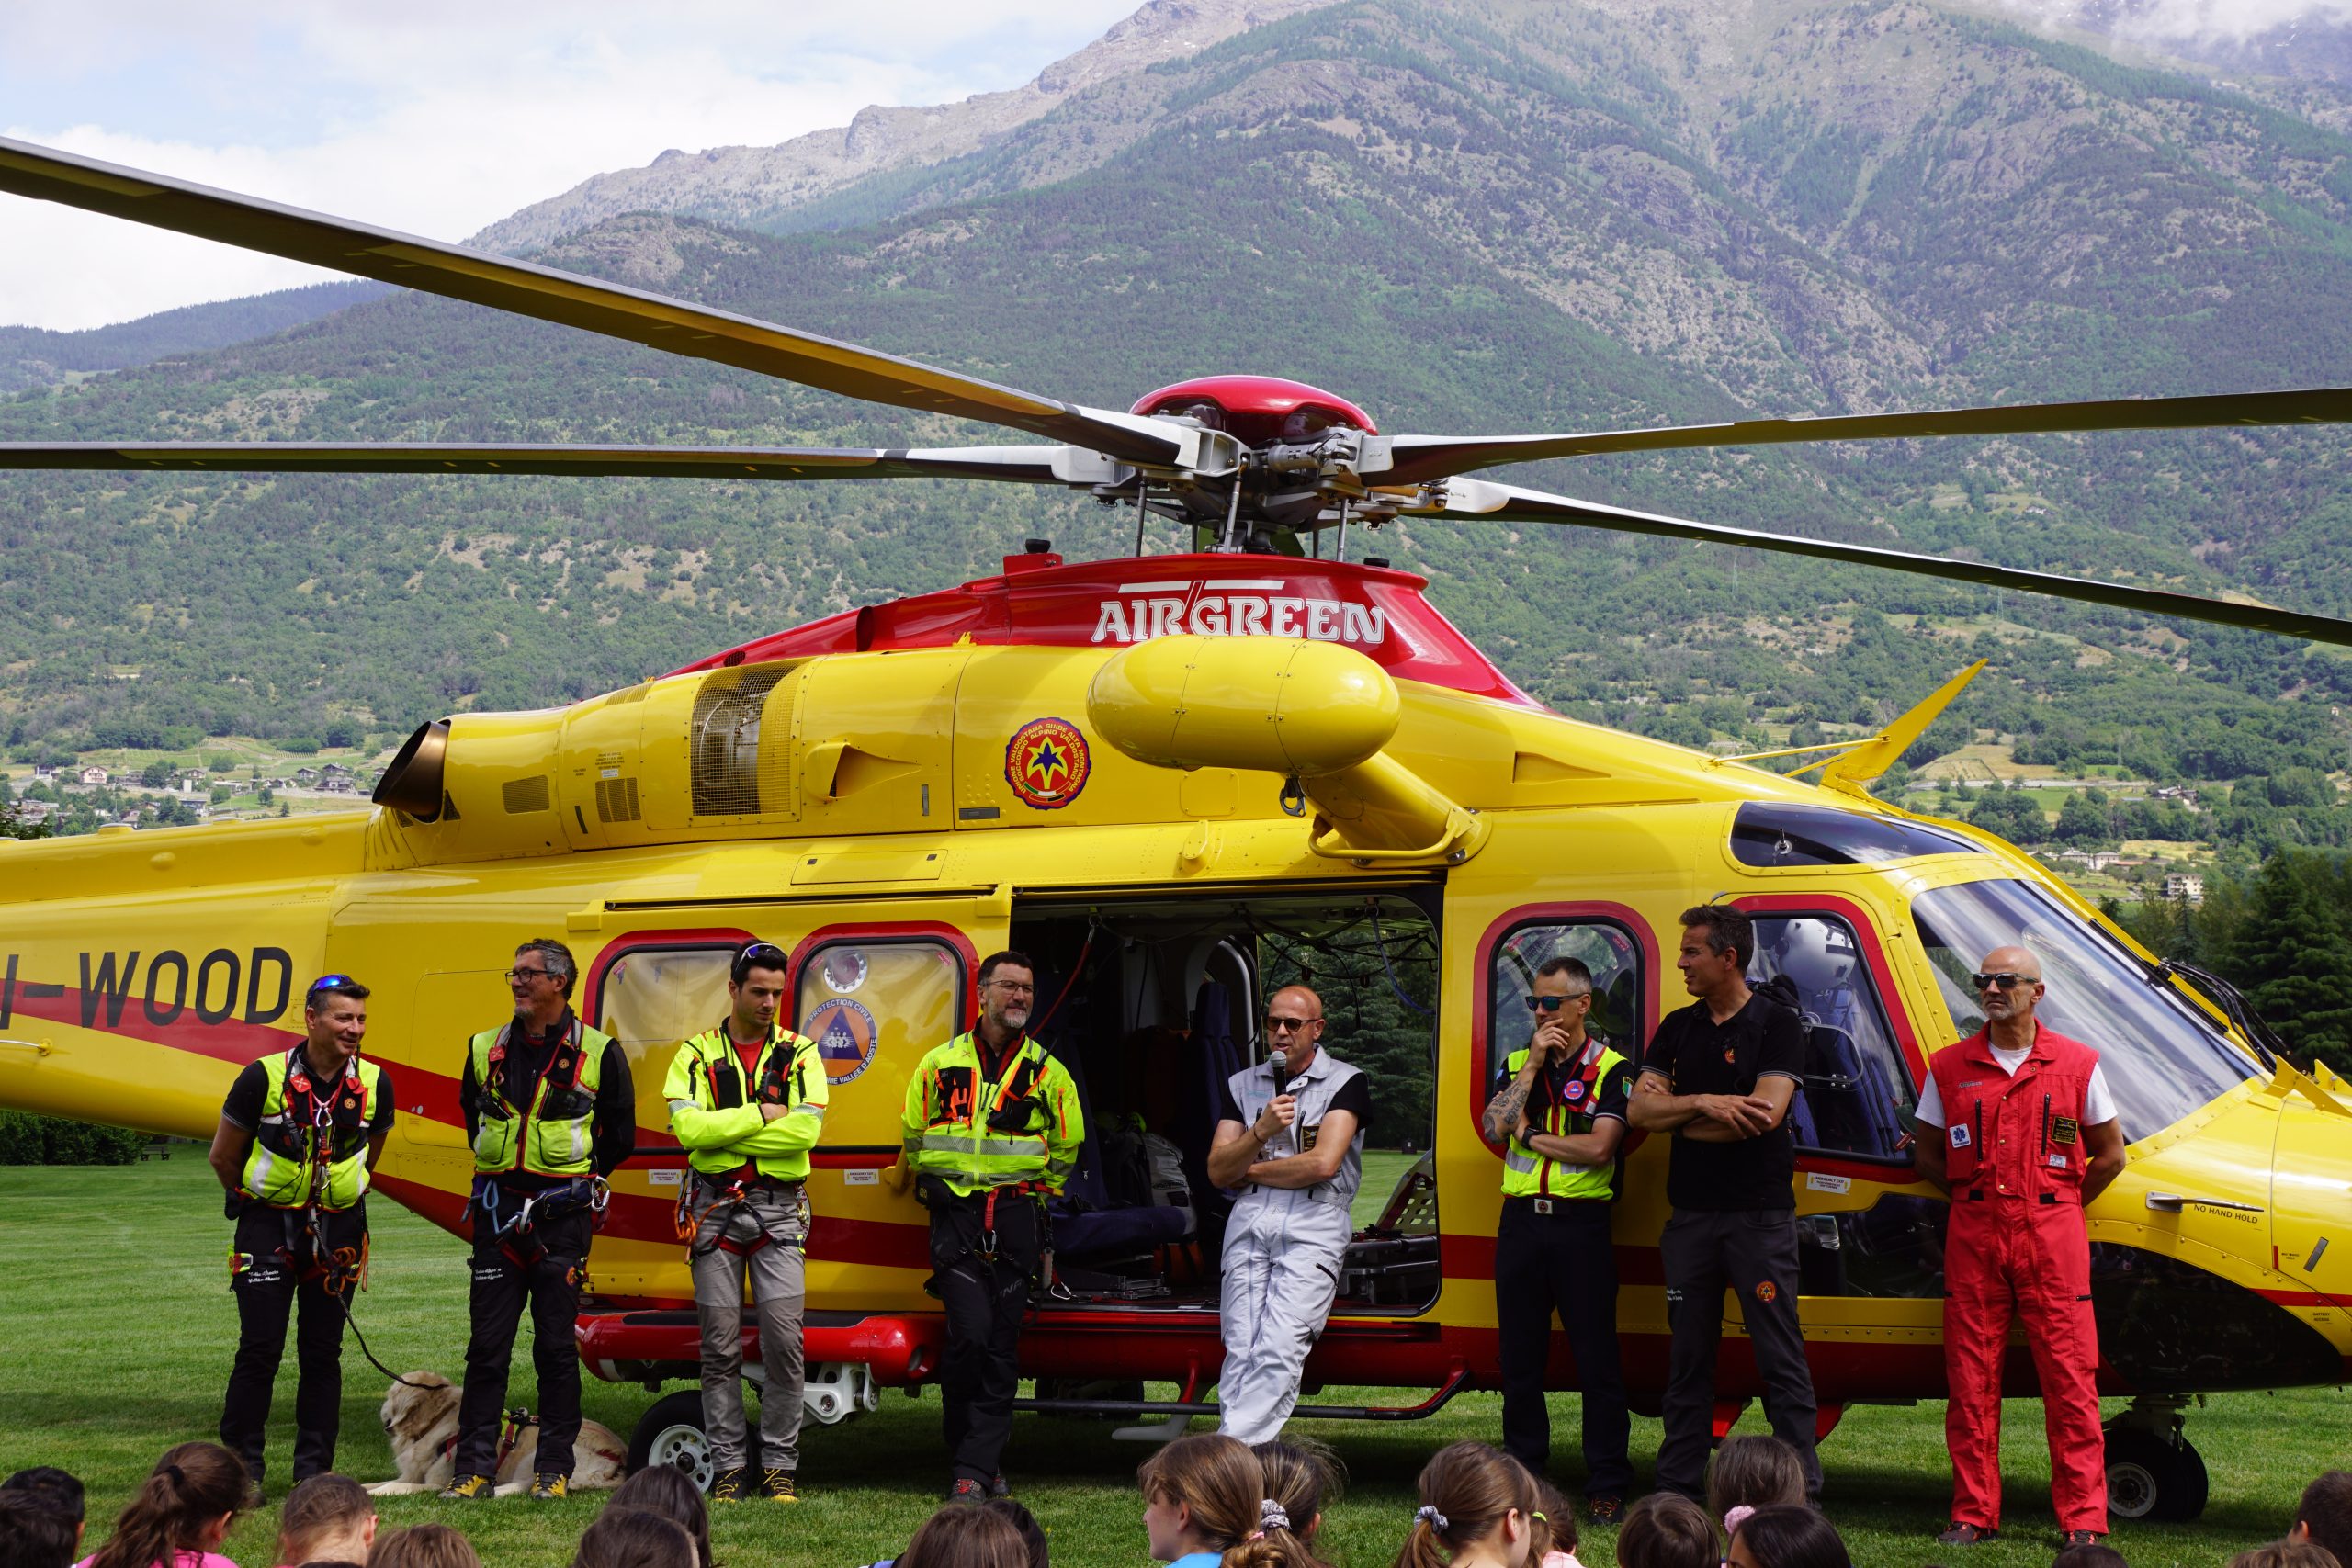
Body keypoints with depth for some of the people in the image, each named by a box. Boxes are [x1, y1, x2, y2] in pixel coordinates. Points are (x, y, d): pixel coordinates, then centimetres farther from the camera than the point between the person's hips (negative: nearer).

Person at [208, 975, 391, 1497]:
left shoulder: (375, 1085, 0)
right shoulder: (264, 1077, -10)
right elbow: (223, 1156, 3)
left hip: (338, 1230, 3)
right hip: (269, 1225, -2)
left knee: (322, 1354, 6)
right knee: (259, 1350, -5)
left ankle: (314, 1469, 12)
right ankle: (242, 1468, 4)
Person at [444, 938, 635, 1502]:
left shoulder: (598, 1053, 0)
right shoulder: (486, 1050, 10)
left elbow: (620, 1135, 6)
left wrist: (577, 1180, 5)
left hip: (563, 1217, -3)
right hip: (499, 1213, 3)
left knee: (557, 1347, 1)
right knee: (486, 1345, 1)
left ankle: (554, 1471, 8)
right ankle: (474, 1470, 4)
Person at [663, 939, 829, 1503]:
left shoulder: (799, 1053, 6)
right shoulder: (697, 1054, 6)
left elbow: (805, 1129, -10)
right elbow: (687, 1126, -10)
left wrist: (722, 1132, -11)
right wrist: (760, 1115, -10)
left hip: (778, 1208, 0)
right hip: (715, 1209, 0)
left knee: (784, 1338, -7)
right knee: (721, 1344, 3)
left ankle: (780, 1464, 3)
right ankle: (727, 1466, 9)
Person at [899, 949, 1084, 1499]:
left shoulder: (1048, 1072, 8)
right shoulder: (940, 1064, 8)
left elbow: (1065, 1148, 17)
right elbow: (914, 1138, 18)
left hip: (1016, 1217, 1)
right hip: (955, 1213, -1)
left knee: (1002, 1345, -1)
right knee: (971, 1333, -14)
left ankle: (975, 1466, 4)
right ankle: (977, 1462, -2)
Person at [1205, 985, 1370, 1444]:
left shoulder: (1345, 1083, 7)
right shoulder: (1242, 1085, 20)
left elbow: (1323, 1164, -5)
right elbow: (1217, 1171, 11)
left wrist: (1249, 1170, 6)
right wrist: (1261, 1131, -6)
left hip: (1314, 1223, -4)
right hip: (1250, 1221, 4)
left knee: (1280, 1350, -19)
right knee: (1240, 1350, -10)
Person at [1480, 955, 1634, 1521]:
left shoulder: (1610, 1069, 0)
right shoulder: (1517, 1063, 13)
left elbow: (1598, 1147, -14)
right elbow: (1492, 1126, -5)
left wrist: (1530, 1135, -5)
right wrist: (1533, 1063, -7)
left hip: (1581, 1224, -4)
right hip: (1521, 1220, 4)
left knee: (1596, 1358, -3)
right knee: (1519, 1357, 9)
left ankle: (1607, 1488, 2)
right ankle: (1522, 1476, 17)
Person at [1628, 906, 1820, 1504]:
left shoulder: (1777, 1026, -3)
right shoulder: (1677, 1028, 13)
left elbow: (1766, 1114, -17)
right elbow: (1638, 1110, 4)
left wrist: (1674, 1111, -6)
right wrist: (1702, 1104, -14)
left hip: (1760, 1214, -5)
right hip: (1689, 1215, 5)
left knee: (1779, 1355, -4)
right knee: (1687, 1356, 9)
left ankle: (1801, 1492, -2)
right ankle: (1677, 1489, 15)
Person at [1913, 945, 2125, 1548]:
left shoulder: (2077, 1064, 6)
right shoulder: (1949, 1067, 10)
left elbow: (2109, 1154, 12)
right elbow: (1928, 1155, 18)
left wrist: (2057, 1205, 7)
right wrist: (1975, 1197, 8)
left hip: (2051, 1232, -2)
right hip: (1973, 1233, 2)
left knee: (2070, 1378, -5)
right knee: (1970, 1378, 1)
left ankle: (2083, 1521, -1)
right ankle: (1974, 1515, 8)